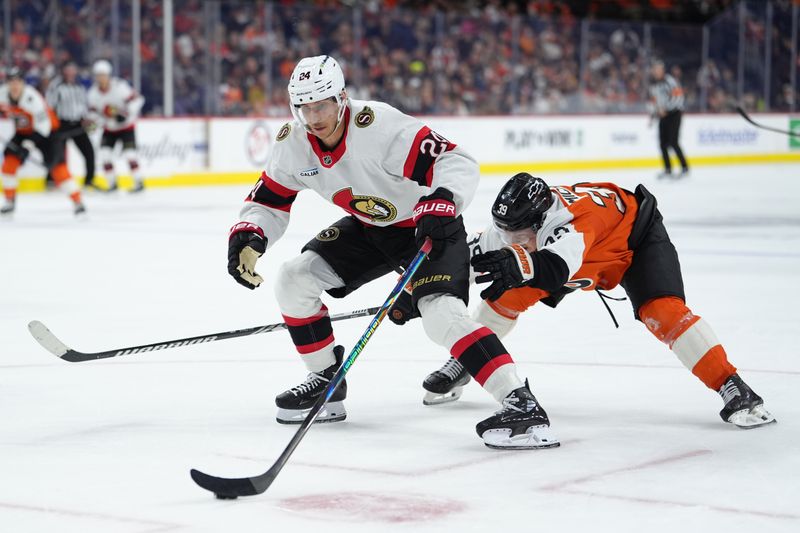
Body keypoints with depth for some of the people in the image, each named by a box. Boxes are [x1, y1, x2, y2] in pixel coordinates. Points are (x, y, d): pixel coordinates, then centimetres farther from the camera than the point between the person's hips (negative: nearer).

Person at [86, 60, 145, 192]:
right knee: (104, 153, -7)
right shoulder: (93, 92, -9)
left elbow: (136, 99, -23)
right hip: (109, 128, 5)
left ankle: (139, 182, -4)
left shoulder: (119, 86, -23)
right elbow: (93, 111, 3)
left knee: (129, 153, -15)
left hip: (126, 126, -5)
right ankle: (112, 183, 7)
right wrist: (94, 120, -17)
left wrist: (126, 114, -32)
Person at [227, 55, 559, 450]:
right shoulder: (293, 143, -10)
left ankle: (522, 405, -33)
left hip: (431, 228, -7)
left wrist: (442, 202, -52)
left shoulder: (378, 125, -31)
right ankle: (326, 382, 15)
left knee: (440, 312, -29)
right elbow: (268, 201, 1)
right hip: (371, 230, 7)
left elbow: (457, 161, -33)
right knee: (293, 280, -3)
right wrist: (247, 237, -19)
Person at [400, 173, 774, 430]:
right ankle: (460, 366, 13)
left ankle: (732, 387, -24)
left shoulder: (572, 218, -45)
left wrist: (518, 263, -84)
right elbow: (465, 260, -15)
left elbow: (557, 268, -65)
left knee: (662, 310, -29)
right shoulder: (517, 222, -25)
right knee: (510, 293, -6)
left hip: (637, 234, -7)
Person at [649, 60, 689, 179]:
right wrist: (654, 113, 11)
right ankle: (668, 170, 13)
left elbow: (679, 96, -19)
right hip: (663, 115, 8)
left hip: (674, 113, -8)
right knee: (663, 143, 4)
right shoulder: (653, 85, 15)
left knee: (673, 142, -15)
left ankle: (685, 168, -6)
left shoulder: (669, 81, -12)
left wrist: (665, 108, -21)